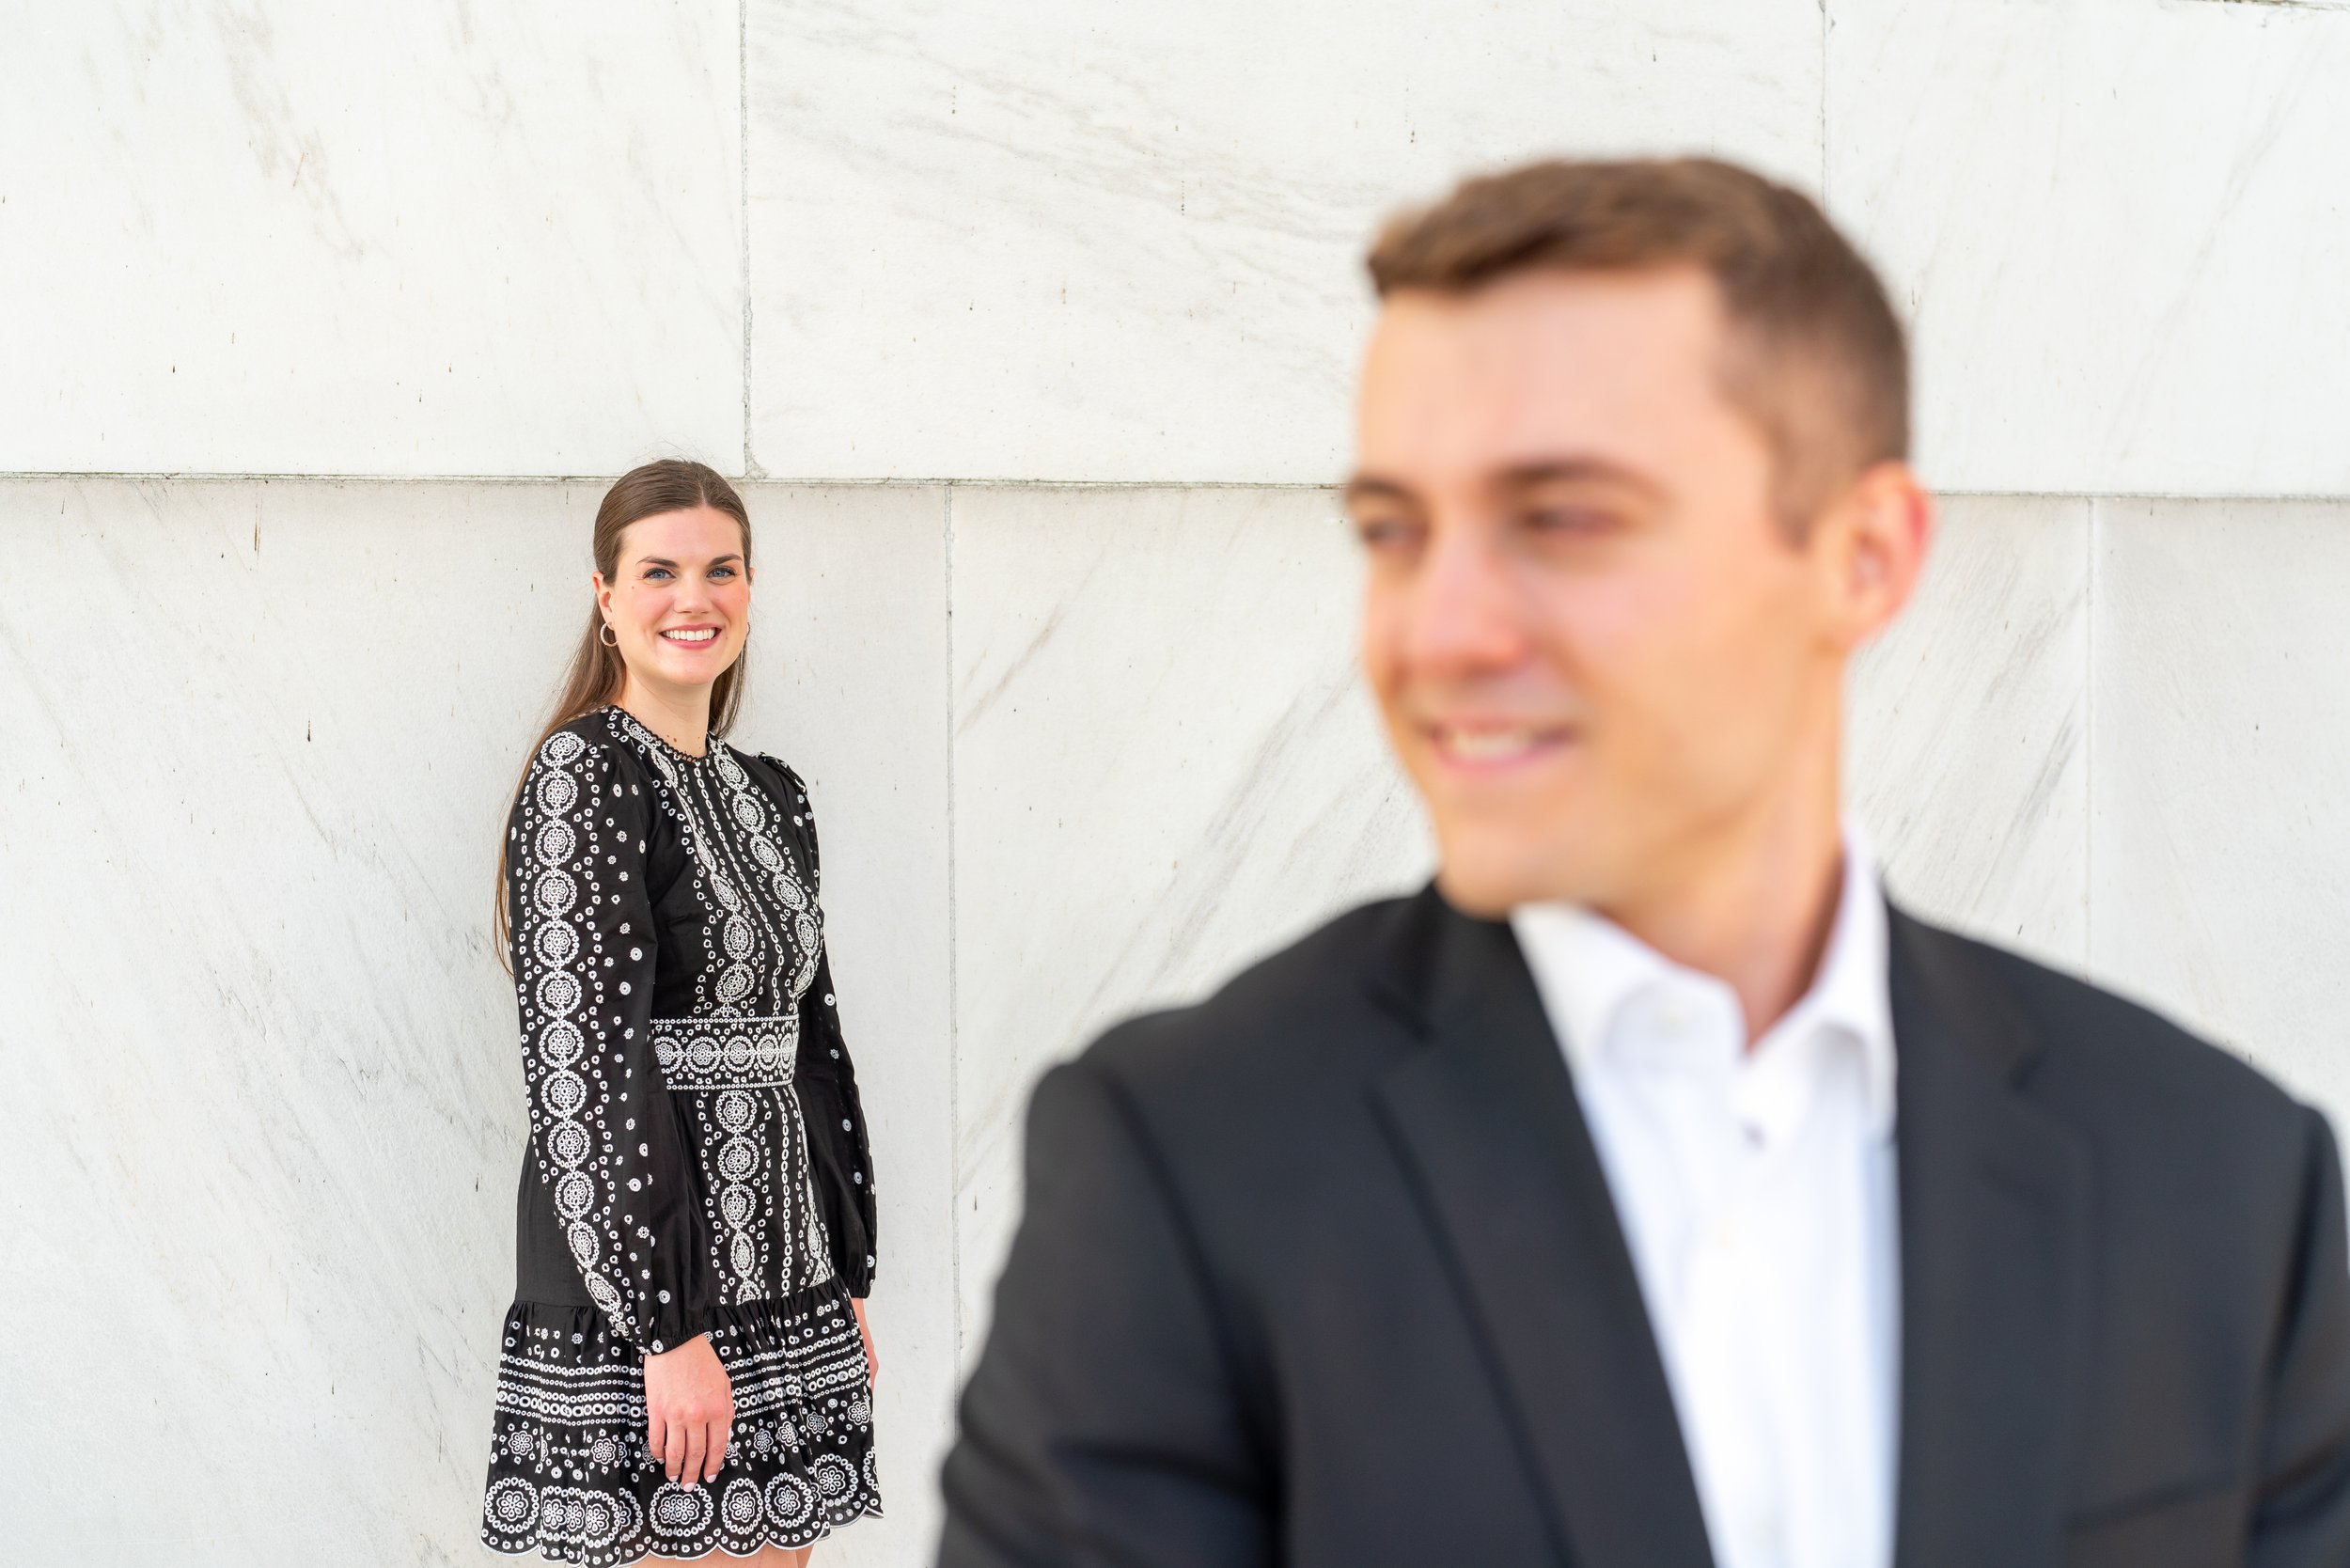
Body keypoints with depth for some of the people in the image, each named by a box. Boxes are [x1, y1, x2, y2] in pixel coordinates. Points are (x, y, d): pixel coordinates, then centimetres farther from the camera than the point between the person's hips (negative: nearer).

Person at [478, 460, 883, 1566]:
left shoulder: (769, 796, 13)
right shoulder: (583, 775, -10)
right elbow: (581, 1066, -17)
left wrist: (849, 1280, 15)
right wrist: (667, 1328, -20)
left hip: (783, 1279, 7)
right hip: (635, 1284, -7)